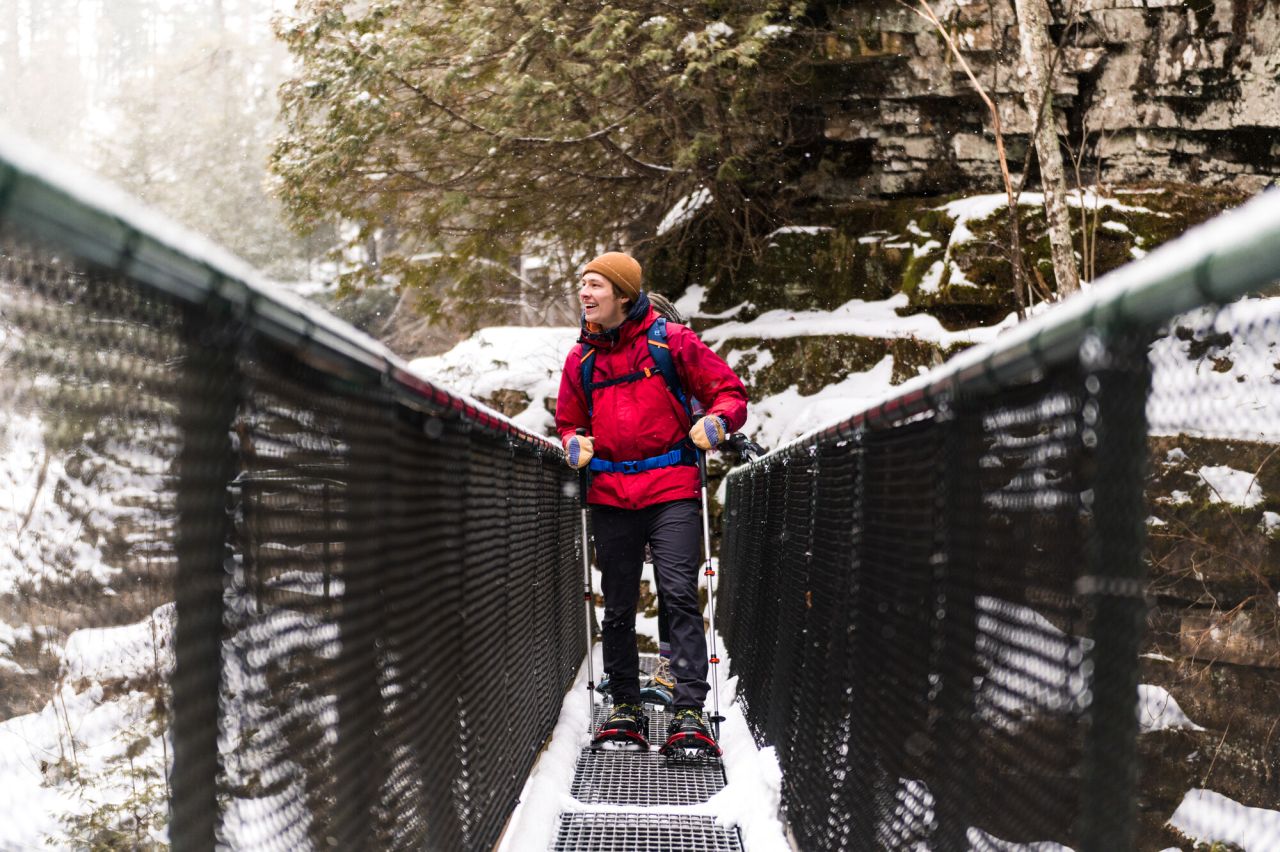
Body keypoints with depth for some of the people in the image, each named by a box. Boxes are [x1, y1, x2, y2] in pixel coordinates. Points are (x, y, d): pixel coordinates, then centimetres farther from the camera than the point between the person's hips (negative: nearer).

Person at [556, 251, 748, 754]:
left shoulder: (671, 341, 1)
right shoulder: (581, 359, 13)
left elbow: (730, 392, 4)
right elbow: (569, 421, 26)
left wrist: (717, 420, -17)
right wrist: (574, 443, 3)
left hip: (671, 492, -4)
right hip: (611, 497, 4)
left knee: (679, 597, -14)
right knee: (617, 608, 7)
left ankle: (689, 712, -16)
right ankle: (626, 709, 16)